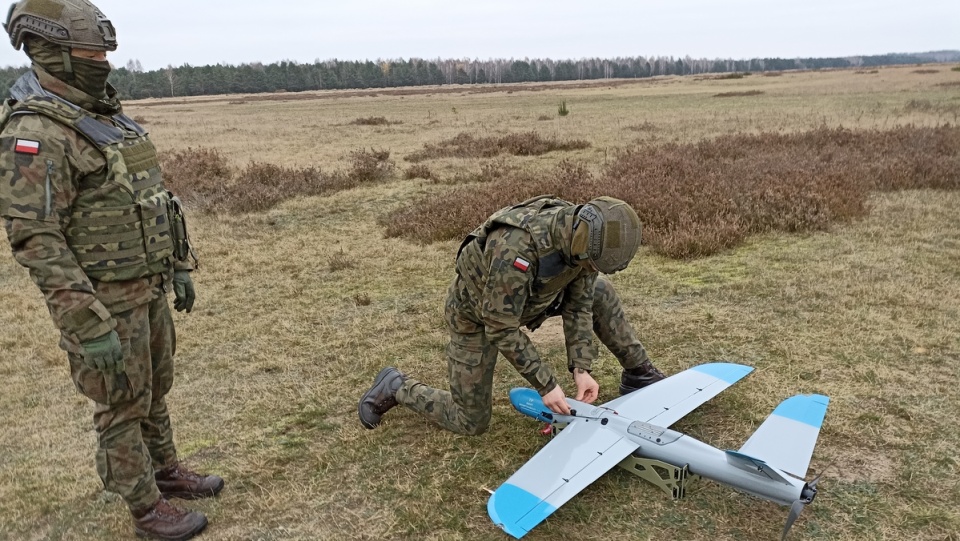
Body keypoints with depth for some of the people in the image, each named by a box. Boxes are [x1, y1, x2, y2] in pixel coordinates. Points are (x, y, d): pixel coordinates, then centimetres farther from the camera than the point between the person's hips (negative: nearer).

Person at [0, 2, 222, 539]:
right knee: (124, 407, 7)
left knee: (154, 388, 21)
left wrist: (180, 266, 16)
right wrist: (89, 327, -25)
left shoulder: (109, 117, 8)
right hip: (105, 300, -8)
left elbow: (151, 199, 15)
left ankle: (166, 470, 40)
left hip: (148, 287, 8)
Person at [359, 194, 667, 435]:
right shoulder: (516, 249, -43)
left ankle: (639, 374, 13)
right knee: (470, 423, 1)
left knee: (598, 293, -3)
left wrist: (581, 368, -16)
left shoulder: (581, 234, -21)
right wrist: (546, 385, -29)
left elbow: (577, 304, -9)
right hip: (477, 315, -6)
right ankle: (395, 388, 21)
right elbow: (502, 329, -34)